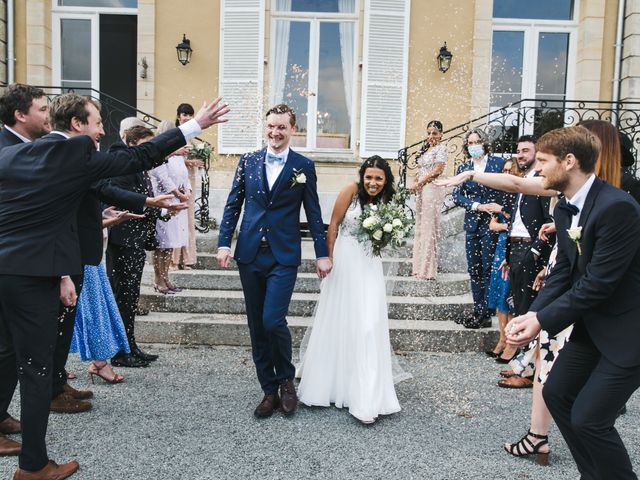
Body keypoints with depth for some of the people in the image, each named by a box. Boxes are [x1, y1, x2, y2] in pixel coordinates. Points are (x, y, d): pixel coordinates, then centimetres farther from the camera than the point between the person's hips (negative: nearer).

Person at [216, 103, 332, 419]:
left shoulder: (303, 166, 1)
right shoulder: (248, 161, 7)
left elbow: (313, 212, 3)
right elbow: (233, 204, 8)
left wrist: (322, 254, 1)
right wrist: (224, 243, 0)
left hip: (284, 257, -3)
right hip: (250, 255, 3)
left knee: (273, 321, -13)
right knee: (257, 327, 8)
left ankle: (286, 380, 15)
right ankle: (269, 391, 23)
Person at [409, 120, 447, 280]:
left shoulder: (441, 148, -4)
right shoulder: (427, 149, 20)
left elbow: (437, 170, -12)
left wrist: (418, 183, -9)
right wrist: (416, 185, 4)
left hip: (432, 189, -8)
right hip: (421, 191, 9)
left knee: (429, 228, -6)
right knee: (420, 228, 9)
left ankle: (428, 270, -1)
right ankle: (420, 268, 16)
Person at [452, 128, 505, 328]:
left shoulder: (499, 163, 0)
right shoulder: (463, 168, 10)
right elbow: (457, 196, 1)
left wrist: (502, 209, -11)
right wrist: (478, 206, -11)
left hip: (492, 222, -4)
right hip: (472, 223, 4)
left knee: (488, 269, -2)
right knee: (474, 270, 7)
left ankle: (483, 314, 4)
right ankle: (479, 313, 15)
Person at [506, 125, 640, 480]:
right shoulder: (564, 209, 3)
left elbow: (598, 283, -25)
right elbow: (563, 270, 5)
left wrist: (543, 321, -21)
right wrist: (533, 312, -10)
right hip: (592, 323, 9)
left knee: (588, 418, -7)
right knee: (556, 392, 14)